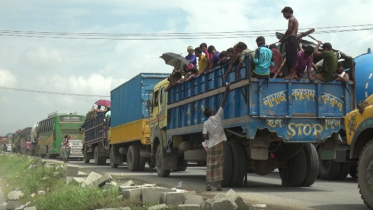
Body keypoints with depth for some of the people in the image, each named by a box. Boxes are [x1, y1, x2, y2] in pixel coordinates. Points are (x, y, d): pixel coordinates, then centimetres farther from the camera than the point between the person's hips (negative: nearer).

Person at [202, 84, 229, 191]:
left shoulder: (206, 123, 0)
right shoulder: (218, 117, -2)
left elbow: (205, 136, -9)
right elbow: (223, 103, 1)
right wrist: (226, 91, 7)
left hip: (211, 145, 1)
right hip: (220, 143, -1)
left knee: (210, 165, 6)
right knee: (219, 165, 2)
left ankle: (208, 184, 0)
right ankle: (219, 185, -2)